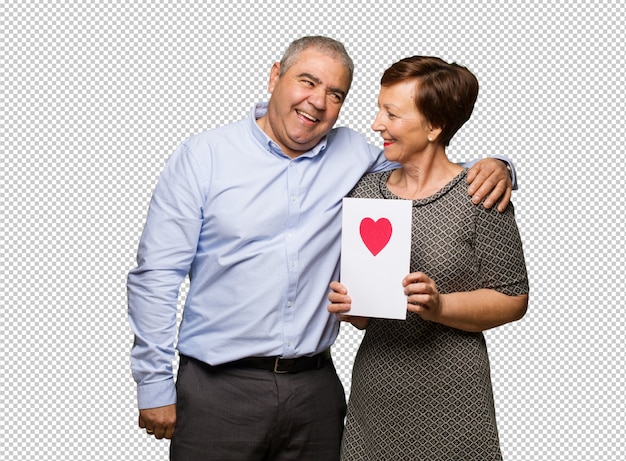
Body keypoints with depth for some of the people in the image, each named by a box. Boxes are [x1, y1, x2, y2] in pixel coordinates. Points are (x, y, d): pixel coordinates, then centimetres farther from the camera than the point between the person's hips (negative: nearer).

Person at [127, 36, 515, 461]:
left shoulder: (352, 154, 5)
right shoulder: (203, 156, -3)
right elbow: (156, 275, -4)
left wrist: (491, 168, -5)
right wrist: (154, 386, -6)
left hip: (316, 388, 3)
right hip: (219, 391, -2)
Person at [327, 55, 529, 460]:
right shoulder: (365, 191, 6)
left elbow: (513, 300, -7)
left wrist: (438, 306, -20)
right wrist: (348, 307, -7)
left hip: (451, 400, -4)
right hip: (375, 393, 4)